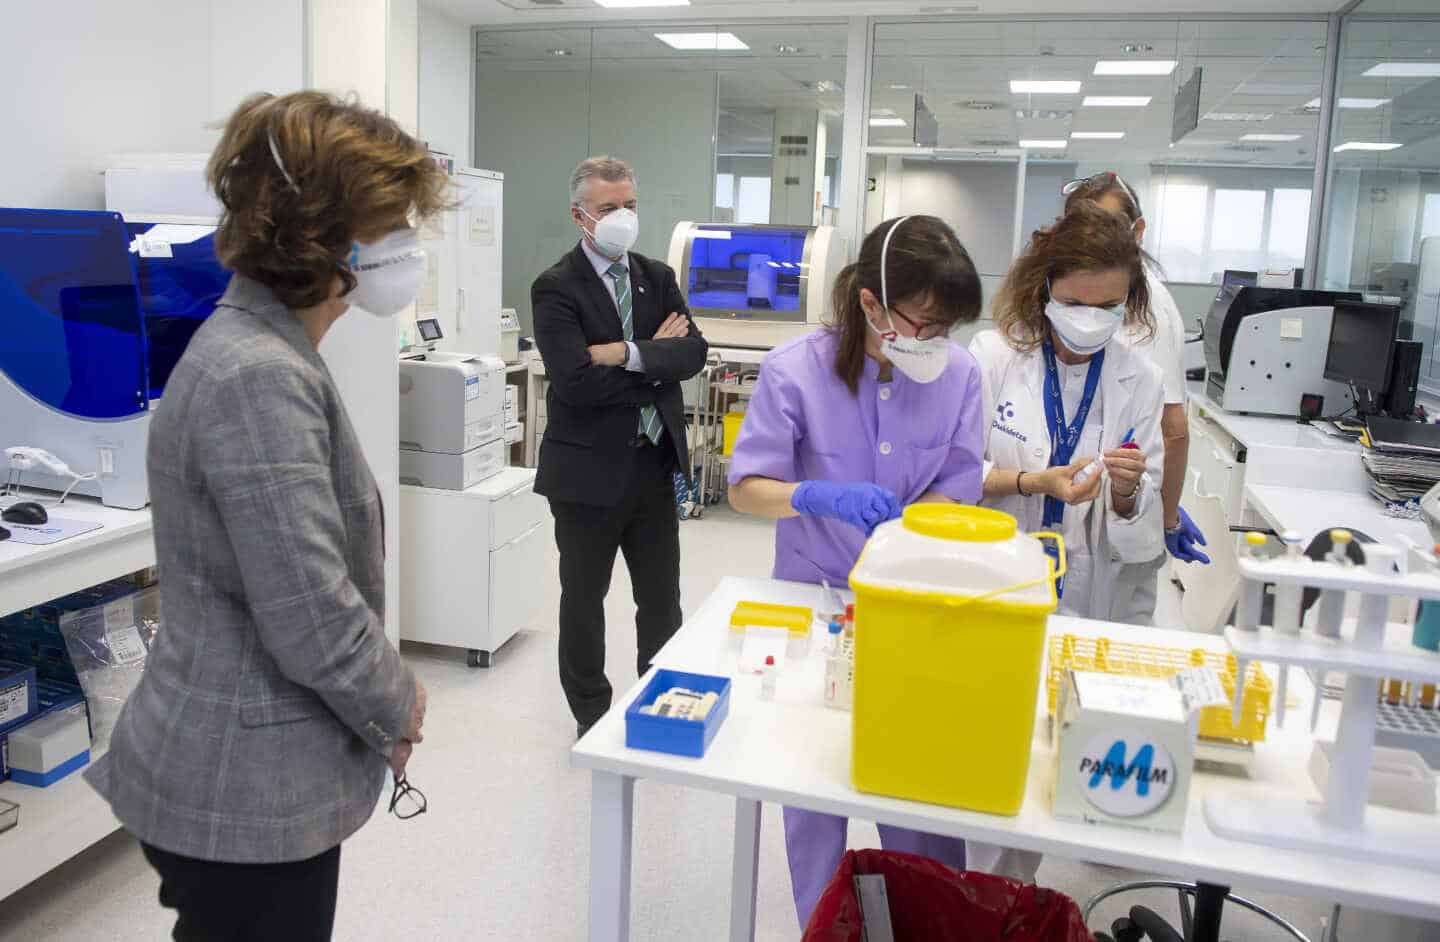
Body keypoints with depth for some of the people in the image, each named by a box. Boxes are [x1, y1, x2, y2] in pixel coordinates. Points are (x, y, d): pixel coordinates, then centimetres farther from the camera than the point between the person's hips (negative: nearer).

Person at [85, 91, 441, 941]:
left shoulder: (260, 347, 6)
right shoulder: (260, 377, -25)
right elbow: (315, 622, -27)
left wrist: (382, 697, 7)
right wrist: (397, 709, -8)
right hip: (249, 800, -9)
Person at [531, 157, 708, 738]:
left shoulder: (658, 278, 7)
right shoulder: (556, 289, -10)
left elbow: (693, 353, -7)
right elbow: (575, 381, -23)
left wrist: (628, 353, -21)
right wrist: (658, 360, -12)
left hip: (654, 461, 5)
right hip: (590, 468, -4)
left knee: (663, 599, 14)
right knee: (584, 599, 12)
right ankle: (592, 717, 30)